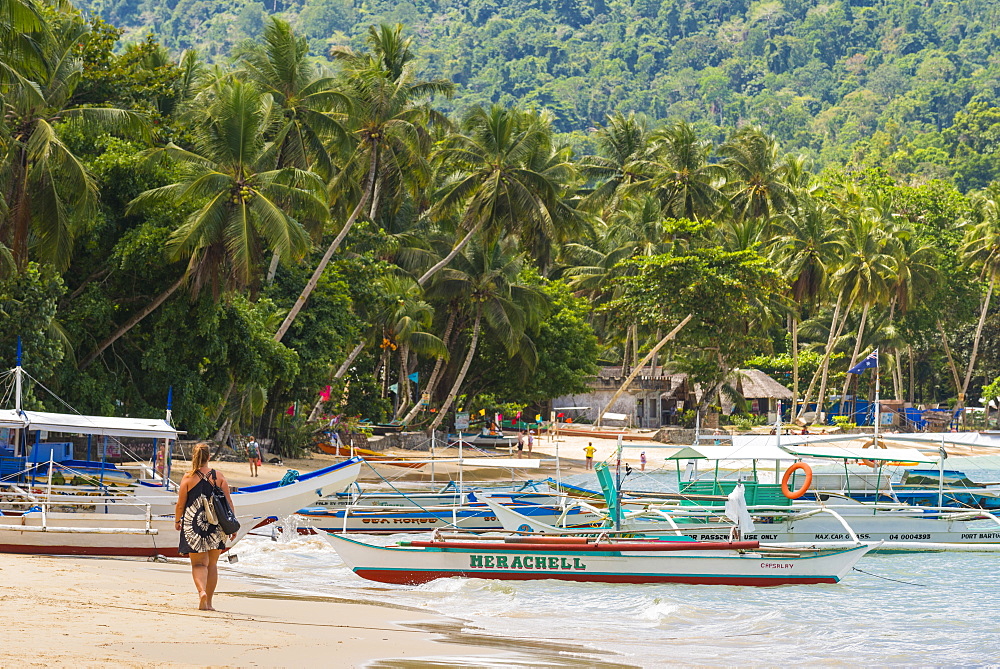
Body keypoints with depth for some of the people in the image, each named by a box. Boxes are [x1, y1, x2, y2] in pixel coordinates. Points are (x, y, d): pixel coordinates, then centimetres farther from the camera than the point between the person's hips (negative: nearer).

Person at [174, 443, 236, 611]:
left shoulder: (188, 478, -4)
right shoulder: (218, 476, 0)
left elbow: (180, 504, -2)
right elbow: (229, 503, 1)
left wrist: (177, 521, 16)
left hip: (193, 524, -2)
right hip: (216, 525, 2)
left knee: (198, 563, 3)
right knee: (212, 564, 12)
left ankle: (202, 591, -23)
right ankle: (209, 601, 14)